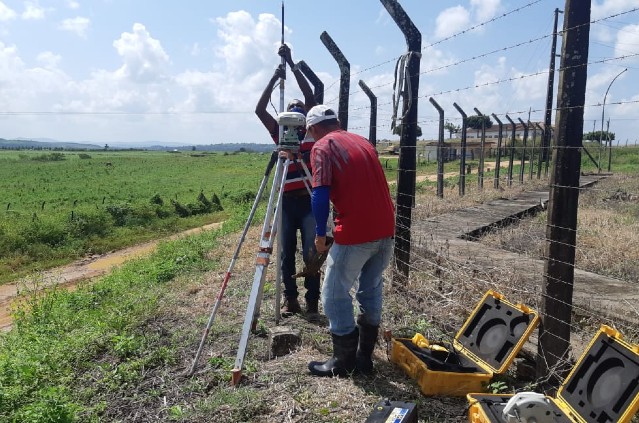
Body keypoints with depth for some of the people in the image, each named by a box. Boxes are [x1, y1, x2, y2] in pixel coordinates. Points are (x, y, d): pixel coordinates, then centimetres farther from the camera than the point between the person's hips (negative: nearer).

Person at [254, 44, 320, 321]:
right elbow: (259, 109, -1)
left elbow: (310, 96, -4)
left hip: (310, 201, -2)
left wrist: (292, 64, -5)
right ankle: (290, 298, 20)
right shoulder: (280, 134, 11)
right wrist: (275, 78, -6)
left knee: (310, 253, -4)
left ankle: (312, 302, 5)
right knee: (286, 253, 7)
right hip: (287, 202, 3)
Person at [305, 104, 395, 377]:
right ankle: (365, 357, 26)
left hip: (355, 234, -7)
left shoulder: (322, 147, -2)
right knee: (371, 290, 19)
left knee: (335, 295, 7)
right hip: (386, 230, 8)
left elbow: (321, 194, -13)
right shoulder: (362, 141, 19)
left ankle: (344, 362, 15)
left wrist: (320, 234, -2)